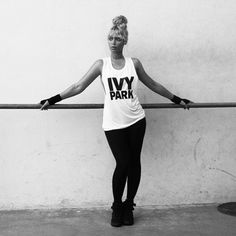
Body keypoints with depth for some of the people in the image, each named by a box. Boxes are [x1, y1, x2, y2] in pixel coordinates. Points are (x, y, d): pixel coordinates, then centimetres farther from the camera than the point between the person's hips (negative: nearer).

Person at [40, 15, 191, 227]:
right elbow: (79, 87, 3)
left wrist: (177, 99, 18)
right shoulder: (102, 64, 3)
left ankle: (129, 205, 24)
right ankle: (117, 206, 16)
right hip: (113, 123, -2)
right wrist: (53, 100, -1)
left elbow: (153, 85, 16)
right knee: (122, 164, -7)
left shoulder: (134, 63, 6)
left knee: (134, 163, 7)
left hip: (136, 121, 2)